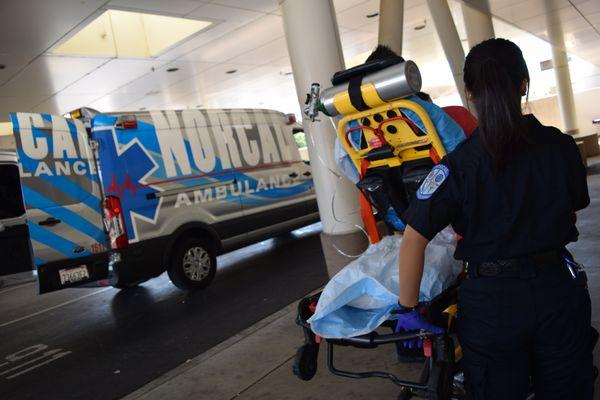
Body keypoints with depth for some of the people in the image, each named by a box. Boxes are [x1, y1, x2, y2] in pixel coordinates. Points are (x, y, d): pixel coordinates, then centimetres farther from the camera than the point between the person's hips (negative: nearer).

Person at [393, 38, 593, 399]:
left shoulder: (458, 164, -13)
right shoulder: (562, 147, -4)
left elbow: (413, 241, -16)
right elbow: (573, 211, 12)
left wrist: (408, 309, -6)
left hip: (490, 302, -2)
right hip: (559, 290, 3)